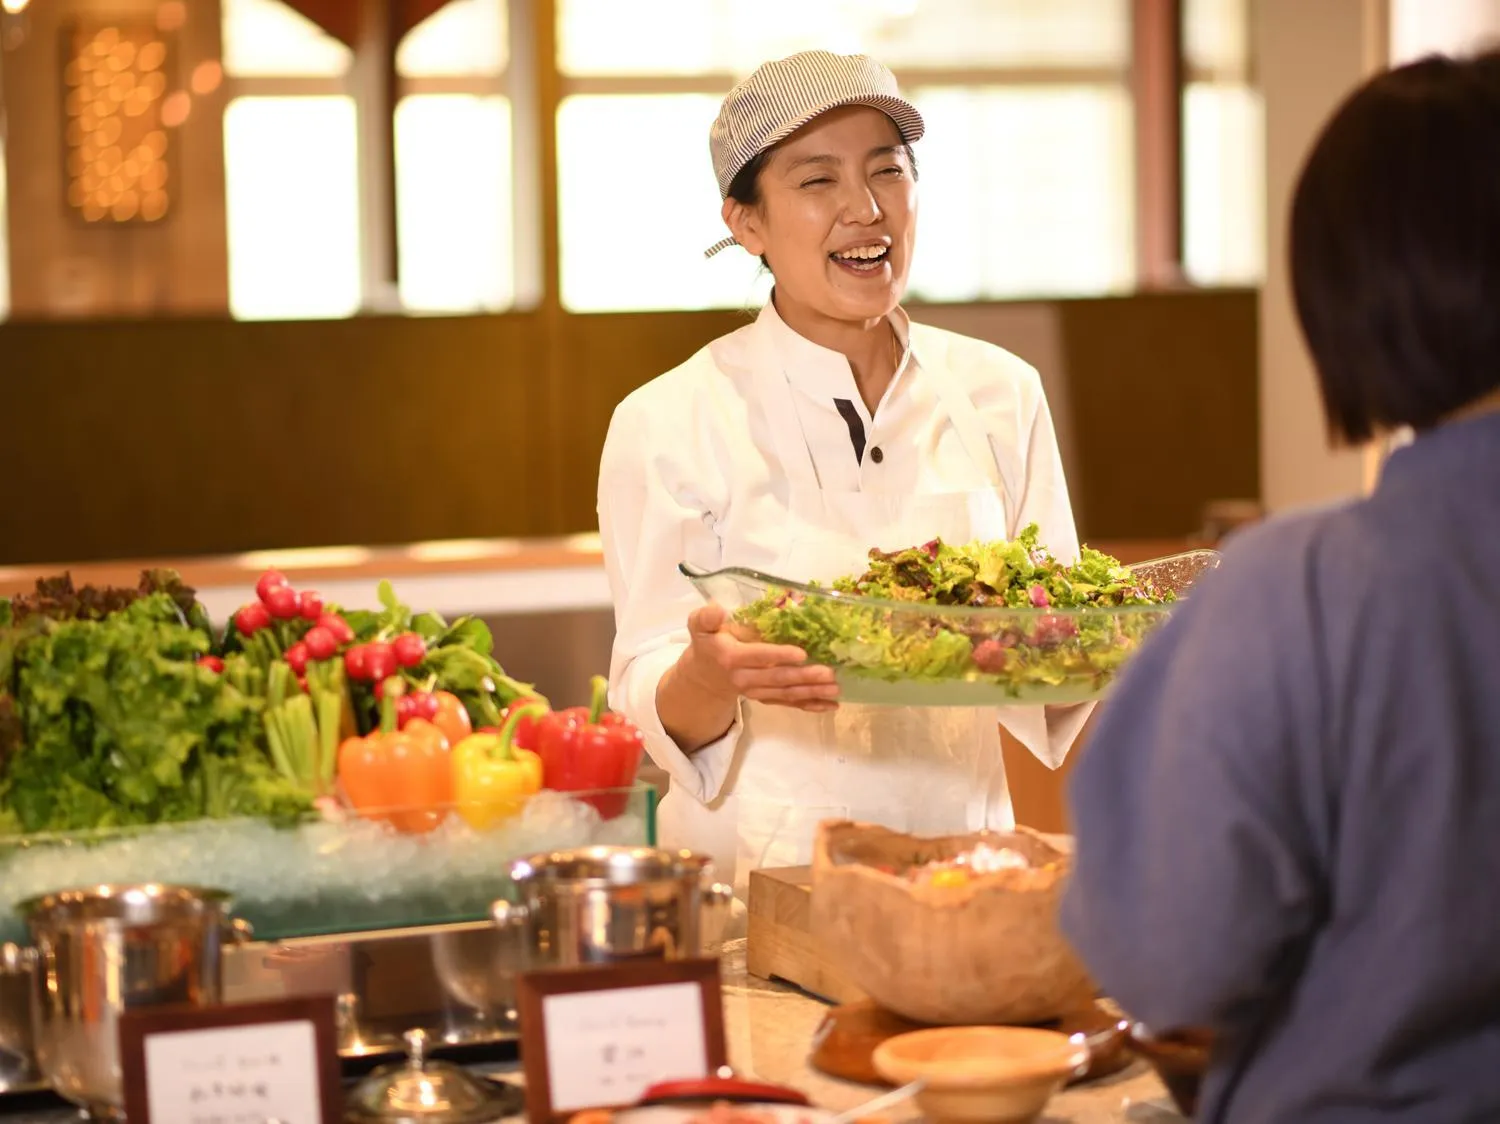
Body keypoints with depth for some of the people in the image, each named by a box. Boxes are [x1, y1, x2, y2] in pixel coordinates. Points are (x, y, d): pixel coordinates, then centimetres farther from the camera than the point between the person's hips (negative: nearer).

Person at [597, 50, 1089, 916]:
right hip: (758, 876, -3)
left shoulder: (1000, 397, 8)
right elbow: (656, 708, -2)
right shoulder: (670, 423, -2)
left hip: (960, 869, 3)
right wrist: (711, 675, -23)